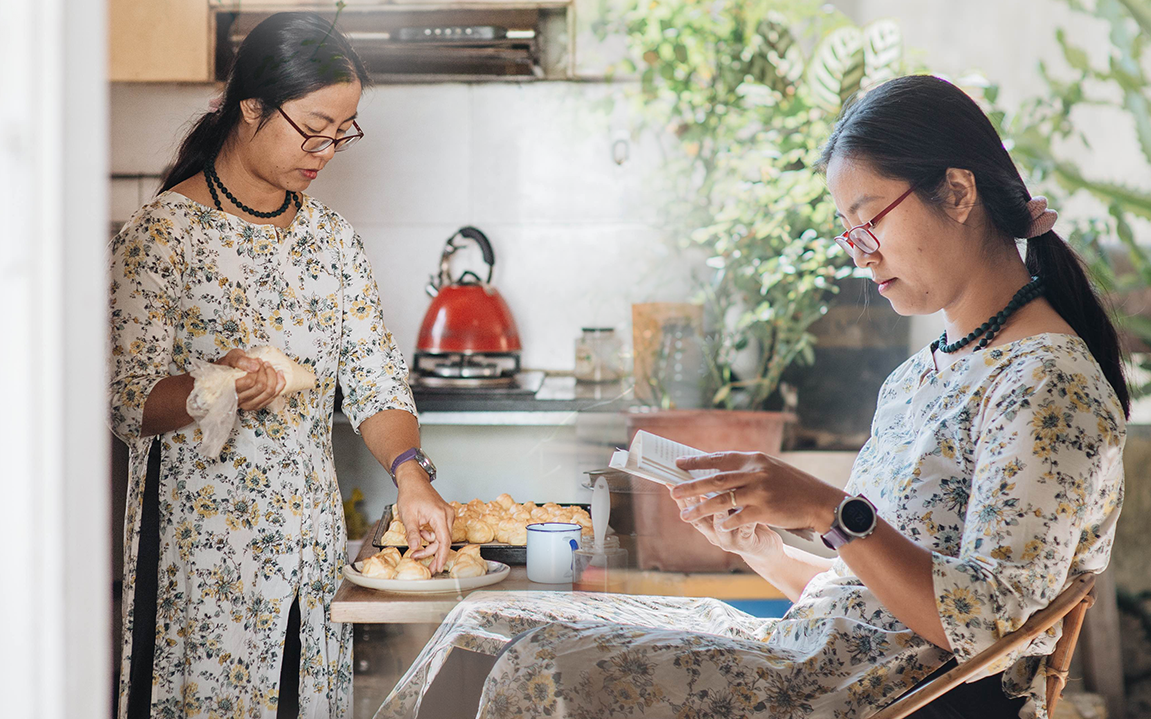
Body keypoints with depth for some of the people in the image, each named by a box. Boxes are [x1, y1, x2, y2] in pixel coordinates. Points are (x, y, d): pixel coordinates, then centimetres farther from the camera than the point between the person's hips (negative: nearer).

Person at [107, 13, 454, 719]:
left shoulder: (331, 235, 9)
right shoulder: (165, 231, -9)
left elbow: (375, 376, 5)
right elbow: (128, 401, -12)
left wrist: (409, 473, -13)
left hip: (311, 538, 5)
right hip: (201, 547, -5)